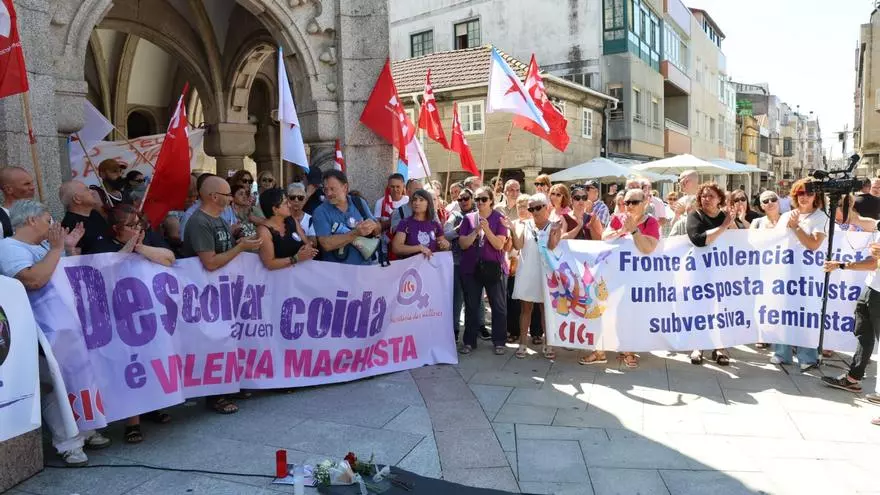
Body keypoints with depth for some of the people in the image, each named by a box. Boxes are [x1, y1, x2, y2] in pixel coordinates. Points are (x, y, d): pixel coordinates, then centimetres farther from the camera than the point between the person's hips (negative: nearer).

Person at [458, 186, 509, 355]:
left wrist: (487, 229, -22)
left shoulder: (499, 218, -2)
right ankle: (469, 341, 20)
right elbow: (463, 244, -3)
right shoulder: (469, 218, 3)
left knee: (499, 306, 5)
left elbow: (499, 245, -9)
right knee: (471, 306, 9)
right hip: (471, 267, 2)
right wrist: (476, 230, -15)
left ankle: (499, 342, 17)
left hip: (494, 268, -1)